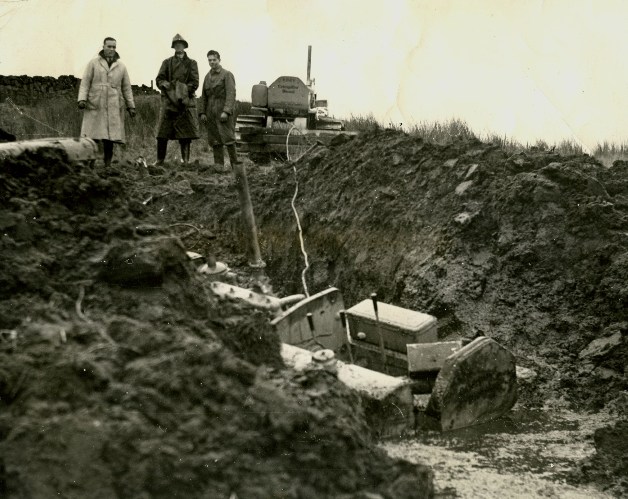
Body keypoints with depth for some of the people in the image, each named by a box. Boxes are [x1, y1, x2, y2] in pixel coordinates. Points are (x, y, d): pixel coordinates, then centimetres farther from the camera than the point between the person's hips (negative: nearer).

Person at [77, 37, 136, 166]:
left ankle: (107, 164, 3)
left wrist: (131, 106, 12)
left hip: (114, 108, 2)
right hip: (94, 107, -2)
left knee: (110, 139, -3)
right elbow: (85, 83, 2)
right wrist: (82, 99, -11)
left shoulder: (121, 66, 12)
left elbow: (126, 88, 15)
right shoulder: (93, 63, 6)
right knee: (91, 137, -8)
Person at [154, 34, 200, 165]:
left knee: (185, 134, -2)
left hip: (186, 103, 0)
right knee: (162, 134, -4)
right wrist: (167, 85, -13)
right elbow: (159, 79, 8)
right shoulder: (167, 62, 16)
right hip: (168, 101, 1)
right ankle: (159, 160, 1)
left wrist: (183, 90, -12)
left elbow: (194, 83, 3)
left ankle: (185, 160, 2)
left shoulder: (191, 63, 13)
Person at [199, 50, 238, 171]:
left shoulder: (227, 74, -2)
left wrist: (226, 111, -21)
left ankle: (235, 165, -8)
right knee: (215, 141, 4)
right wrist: (202, 113, 7)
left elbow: (231, 94, -11)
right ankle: (219, 165, 8)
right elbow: (204, 96, 18)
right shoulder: (207, 76, 16)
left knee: (228, 138, -10)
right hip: (211, 113, 6)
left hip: (224, 112, -6)